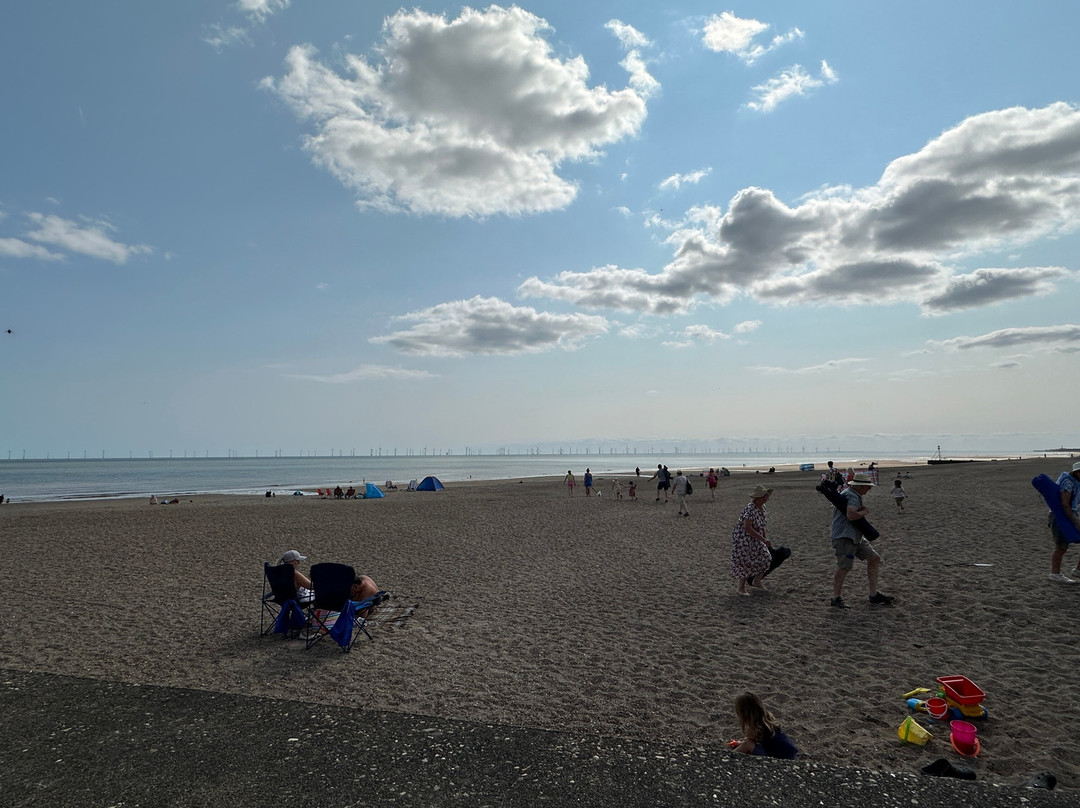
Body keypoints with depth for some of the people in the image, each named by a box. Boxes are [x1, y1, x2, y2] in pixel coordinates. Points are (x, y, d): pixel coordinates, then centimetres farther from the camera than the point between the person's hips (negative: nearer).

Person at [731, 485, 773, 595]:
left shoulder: (762, 507, 0)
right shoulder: (750, 509, -27)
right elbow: (747, 528, -32)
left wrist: (764, 539, 18)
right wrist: (763, 540, -30)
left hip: (754, 539, 8)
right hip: (743, 538, -8)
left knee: (765, 558, 5)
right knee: (746, 562, -3)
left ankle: (756, 582, 24)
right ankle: (741, 588, 14)